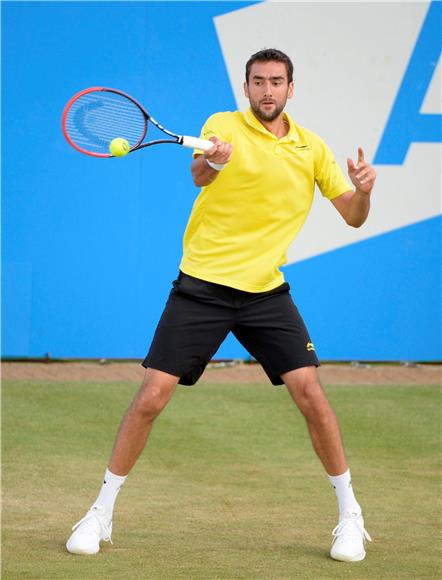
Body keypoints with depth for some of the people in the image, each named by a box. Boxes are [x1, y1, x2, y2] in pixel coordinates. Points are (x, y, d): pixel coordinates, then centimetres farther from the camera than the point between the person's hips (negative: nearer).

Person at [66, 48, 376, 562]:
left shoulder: (311, 148, 6)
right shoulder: (223, 125, -4)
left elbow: (353, 216, 8)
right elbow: (199, 176, -24)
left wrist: (362, 190, -15)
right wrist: (211, 161, -48)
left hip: (267, 292, 2)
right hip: (201, 286, -2)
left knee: (309, 393, -10)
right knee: (151, 397, -6)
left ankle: (349, 516, 7)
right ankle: (101, 514, 8)